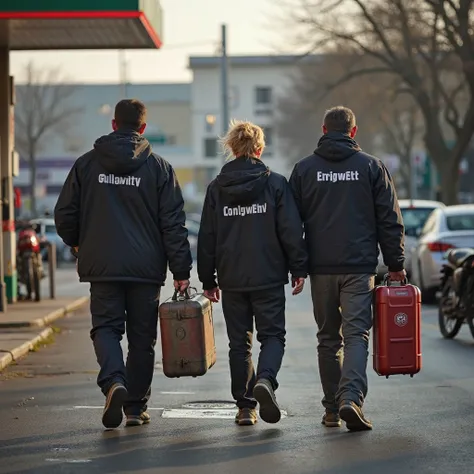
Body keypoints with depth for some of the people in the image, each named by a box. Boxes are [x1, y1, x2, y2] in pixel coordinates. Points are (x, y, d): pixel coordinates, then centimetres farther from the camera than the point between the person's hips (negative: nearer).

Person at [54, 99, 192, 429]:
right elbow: (173, 224, -4)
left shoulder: (87, 164, 2)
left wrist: (78, 243, 26)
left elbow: (65, 215, 5)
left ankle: (113, 381, -21)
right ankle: (136, 407, 13)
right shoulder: (159, 167, -1)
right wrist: (181, 271, 0)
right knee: (142, 337, 10)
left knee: (106, 327, 6)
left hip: (102, 265, 0)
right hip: (146, 267, 0)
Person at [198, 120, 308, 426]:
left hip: (231, 278, 2)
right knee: (272, 335, 6)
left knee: (239, 343, 9)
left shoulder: (217, 188, 3)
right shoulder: (275, 183, -3)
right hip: (269, 276, -2)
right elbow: (292, 231, -5)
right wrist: (299, 269, 2)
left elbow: (206, 238, 6)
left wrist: (208, 280, 12)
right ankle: (265, 379, -23)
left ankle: (245, 406, 9)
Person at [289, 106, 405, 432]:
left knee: (329, 338, 12)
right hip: (360, 267, -2)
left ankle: (333, 408, 14)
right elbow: (390, 221, 2)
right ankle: (351, 398, -23)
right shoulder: (371, 166, 2)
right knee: (356, 334, -4)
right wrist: (396, 264, 7)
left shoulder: (304, 169, 5)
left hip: (321, 267, 2)